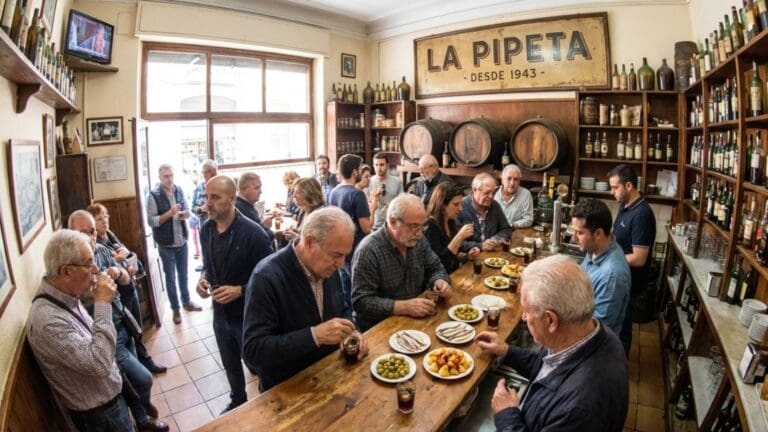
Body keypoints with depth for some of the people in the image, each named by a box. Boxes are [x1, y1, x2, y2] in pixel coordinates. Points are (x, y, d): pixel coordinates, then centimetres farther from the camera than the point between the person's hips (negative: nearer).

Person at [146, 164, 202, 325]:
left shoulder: (179, 190, 1)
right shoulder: (153, 196, -14)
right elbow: (151, 221, -16)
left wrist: (185, 214, -12)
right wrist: (170, 213, -27)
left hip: (182, 241, 4)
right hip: (166, 244, -4)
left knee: (183, 275, 19)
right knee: (170, 278, 10)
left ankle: (186, 302, 36)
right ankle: (175, 309, 24)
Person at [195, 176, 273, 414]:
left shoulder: (253, 233, -24)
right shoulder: (205, 229, -4)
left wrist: (239, 290, -27)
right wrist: (204, 278, -7)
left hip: (249, 315, -6)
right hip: (221, 313, 6)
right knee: (230, 365, 26)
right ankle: (238, 401, 53)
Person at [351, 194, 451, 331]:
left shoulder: (419, 240, -1)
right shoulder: (368, 250, -21)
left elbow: (435, 268, 12)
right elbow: (361, 301, -22)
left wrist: (439, 281, -10)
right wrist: (405, 307, -29)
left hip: (417, 319, 7)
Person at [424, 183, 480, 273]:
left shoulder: (451, 222, 7)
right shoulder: (430, 226, -17)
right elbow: (439, 261, -23)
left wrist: (467, 255, 0)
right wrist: (460, 236, -24)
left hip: (454, 273, 8)